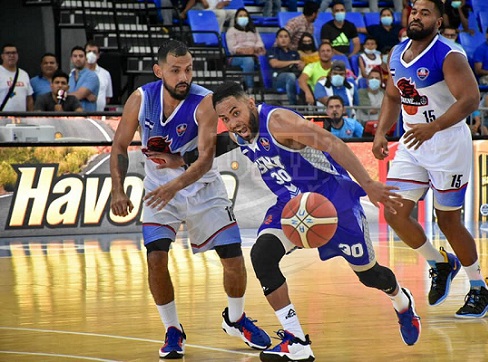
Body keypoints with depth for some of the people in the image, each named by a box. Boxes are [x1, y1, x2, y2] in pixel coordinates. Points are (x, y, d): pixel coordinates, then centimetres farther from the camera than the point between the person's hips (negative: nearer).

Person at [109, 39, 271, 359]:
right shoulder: (140, 99, -14)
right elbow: (120, 146, -2)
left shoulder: (205, 102, -23)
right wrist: (118, 189, -14)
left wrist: (176, 185, -45)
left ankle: (236, 319, 25)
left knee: (234, 259, -3)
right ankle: (173, 330, 4)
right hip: (160, 189, 1)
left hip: (202, 187, -1)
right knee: (156, 258, -16)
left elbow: (206, 159, -29)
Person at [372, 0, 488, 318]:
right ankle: (440, 264, 23)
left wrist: (433, 128, -39)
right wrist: (380, 132, 5)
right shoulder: (398, 54, 6)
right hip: (412, 145, 7)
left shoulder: (449, 56, -17)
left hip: (448, 145, -7)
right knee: (394, 213, -2)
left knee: (448, 220, 0)